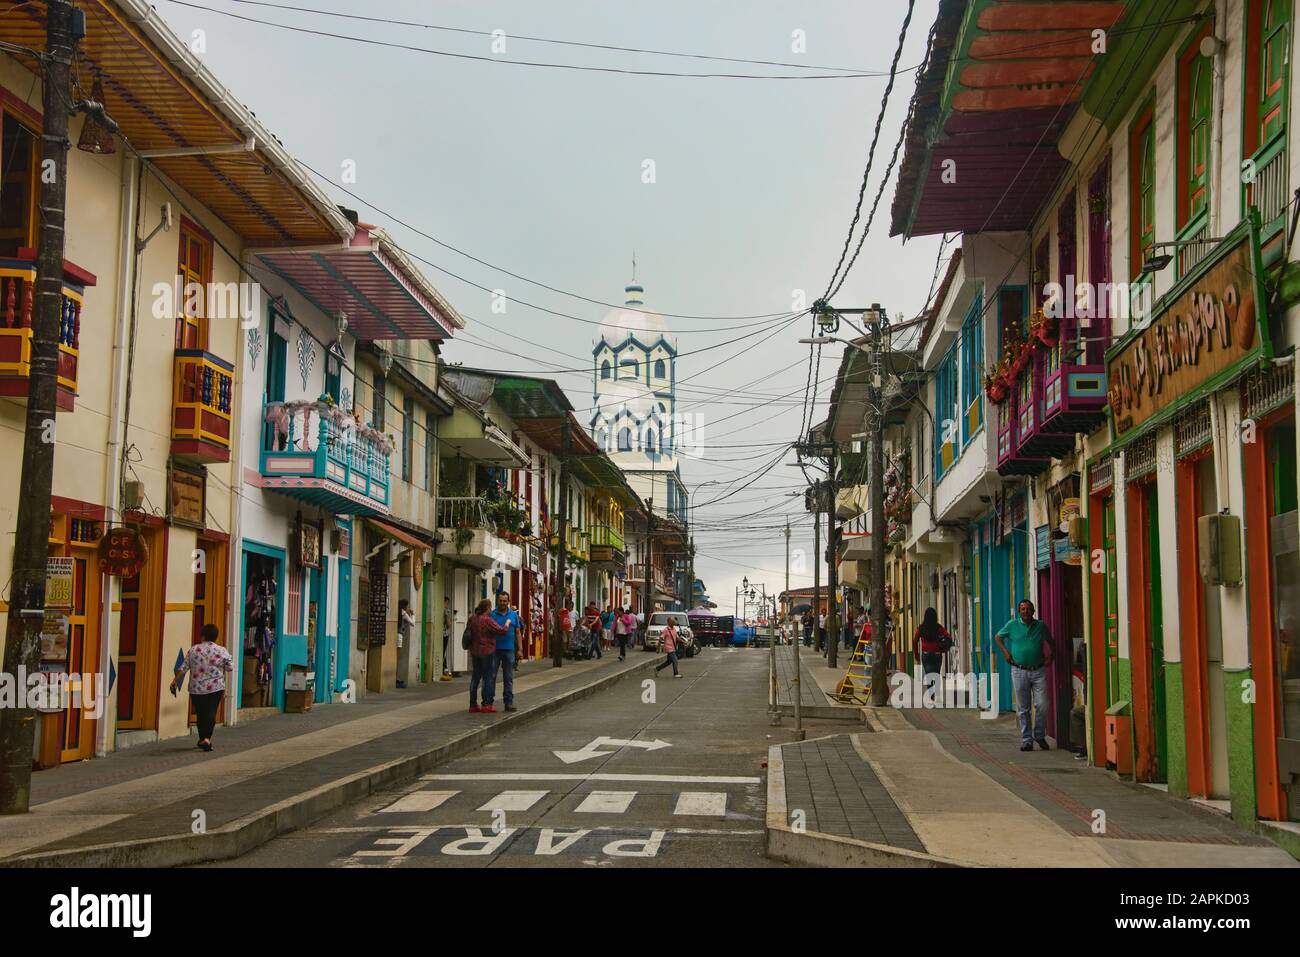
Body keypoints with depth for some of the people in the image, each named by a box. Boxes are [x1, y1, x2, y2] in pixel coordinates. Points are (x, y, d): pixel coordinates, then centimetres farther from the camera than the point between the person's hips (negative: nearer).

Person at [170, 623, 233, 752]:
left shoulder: (194, 649, -1)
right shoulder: (221, 651, -4)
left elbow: (184, 667, -1)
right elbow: (230, 667, 2)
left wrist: (175, 680, 8)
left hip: (196, 688, 1)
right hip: (215, 688, -1)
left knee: (200, 714, 14)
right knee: (211, 713, -2)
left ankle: (202, 739, 25)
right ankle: (207, 738, -18)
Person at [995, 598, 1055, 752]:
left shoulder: (1041, 626, 5)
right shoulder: (1012, 625, 2)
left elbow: (1050, 642, 22)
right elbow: (997, 637, 16)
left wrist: (1050, 656, 9)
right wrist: (1005, 651, 3)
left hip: (1038, 671, 0)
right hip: (1019, 671, 0)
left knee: (1042, 705, -7)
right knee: (1023, 709, 3)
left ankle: (1040, 736, 13)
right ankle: (1026, 740, 10)